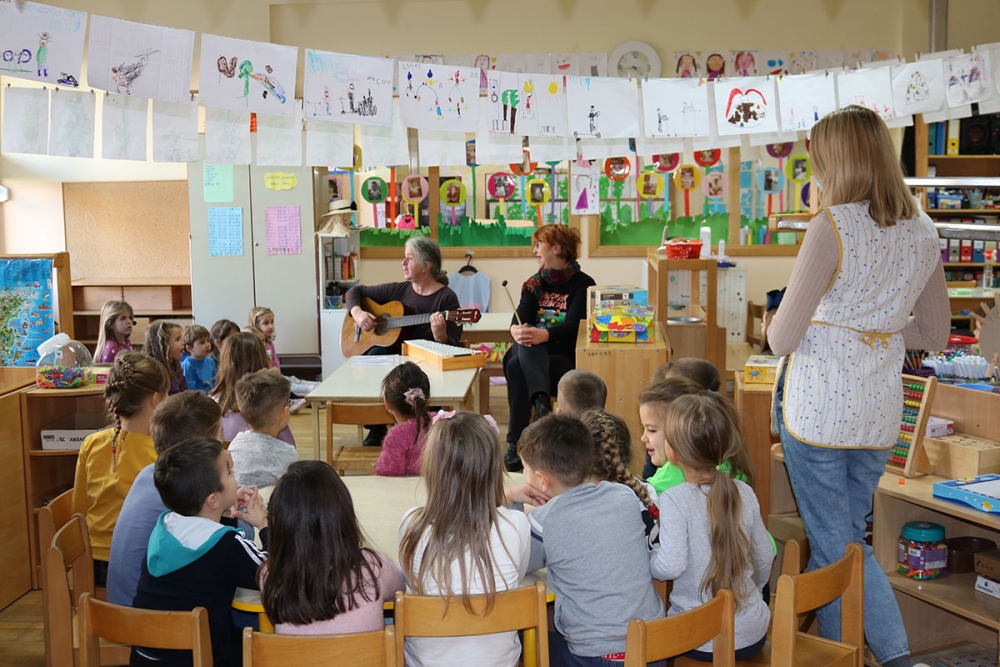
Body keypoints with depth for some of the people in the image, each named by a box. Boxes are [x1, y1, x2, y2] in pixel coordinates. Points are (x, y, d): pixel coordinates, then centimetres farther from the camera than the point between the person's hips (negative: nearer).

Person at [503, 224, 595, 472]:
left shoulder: (582, 284, 2)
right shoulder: (534, 284, 18)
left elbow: (574, 325, -14)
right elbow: (520, 317, 0)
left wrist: (543, 335, -36)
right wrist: (516, 330, -26)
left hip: (565, 360, -4)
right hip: (532, 357, 4)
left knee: (517, 367, -33)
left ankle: (516, 442, -36)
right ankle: (541, 400, -54)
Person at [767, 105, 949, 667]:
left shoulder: (834, 227, -16)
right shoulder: (924, 232, 5)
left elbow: (782, 338, -15)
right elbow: (935, 335, 15)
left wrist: (777, 322, 7)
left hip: (819, 406, -7)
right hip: (880, 410, 7)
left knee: (833, 545, 6)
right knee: (848, 536, 20)